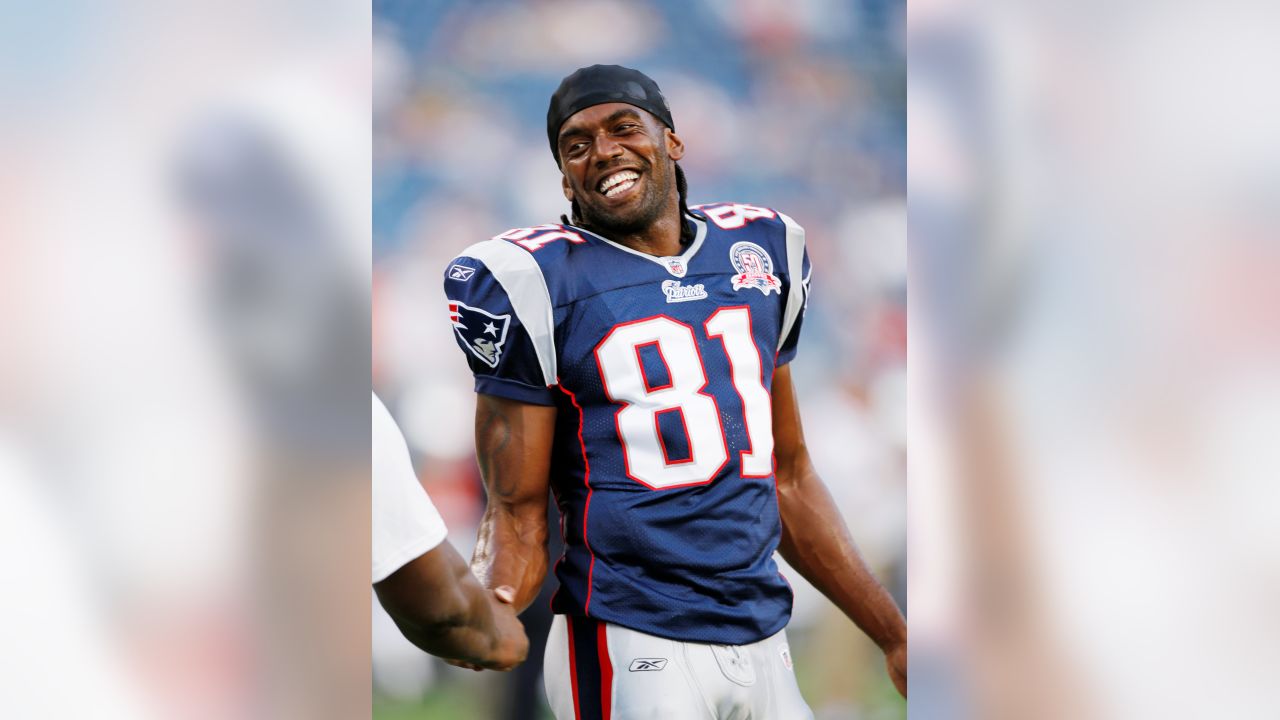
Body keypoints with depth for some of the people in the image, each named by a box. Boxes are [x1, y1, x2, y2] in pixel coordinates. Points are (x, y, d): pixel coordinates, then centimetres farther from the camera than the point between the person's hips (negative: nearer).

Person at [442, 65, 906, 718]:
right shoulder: (537, 280, -4)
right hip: (630, 652, -5)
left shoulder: (762, 248, 12)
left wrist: (894, 636, 16)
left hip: (763, 644, 5)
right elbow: (517, 515, -5)